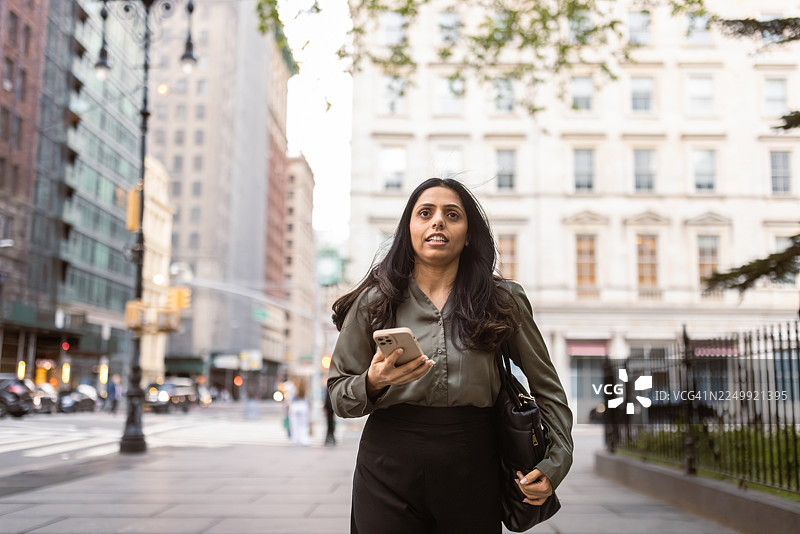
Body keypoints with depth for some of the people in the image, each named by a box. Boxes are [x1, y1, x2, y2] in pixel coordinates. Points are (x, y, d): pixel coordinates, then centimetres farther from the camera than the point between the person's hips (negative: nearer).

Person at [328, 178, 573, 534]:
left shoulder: (503, 301, 5)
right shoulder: (374, 300, 3)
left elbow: (547, 388, 11)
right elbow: (338, 394, 5)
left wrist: (555, 464, 2)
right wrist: (373, 383, -16)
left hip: (472, 472, 1)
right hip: (389, 470, 0)